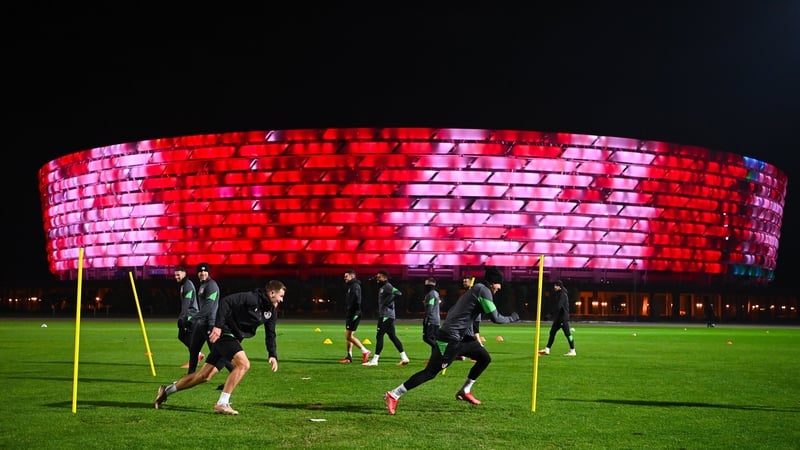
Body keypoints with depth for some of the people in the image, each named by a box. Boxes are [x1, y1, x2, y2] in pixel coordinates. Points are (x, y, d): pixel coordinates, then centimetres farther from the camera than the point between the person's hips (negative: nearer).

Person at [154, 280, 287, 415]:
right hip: (224, 333, -9)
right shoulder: (251, 298, -17)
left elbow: (270, 335, 15)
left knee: (205, 376, 10)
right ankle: (222, 403, -22)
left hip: (232, 339, 9)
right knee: (243, 364, -26)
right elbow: (225, 301, -22)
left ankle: (167, 390, 24)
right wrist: (218, 325, -28)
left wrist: (273, 355, 3)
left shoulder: (271, 311, 7)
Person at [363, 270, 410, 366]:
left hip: (386, 316, -10)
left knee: (379, 336, -8)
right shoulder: (382, 288, 18)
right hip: (384, 315, 10)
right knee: (392, 336, 11)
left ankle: (374, 360, -5)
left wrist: (387, 302, -23)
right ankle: (404, 357, 13)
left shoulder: (387, 286, -11)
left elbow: (398, 293, -26)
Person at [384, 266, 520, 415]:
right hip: (449, 339, -10)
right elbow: (495, 318, -12)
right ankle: (393, 395, -6)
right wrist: (512, 318, 5)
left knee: (485, 357, 13)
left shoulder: (475, 290, 20)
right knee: (431, 372, -9)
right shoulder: (483, 290, -8)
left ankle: (465, 391, 20)